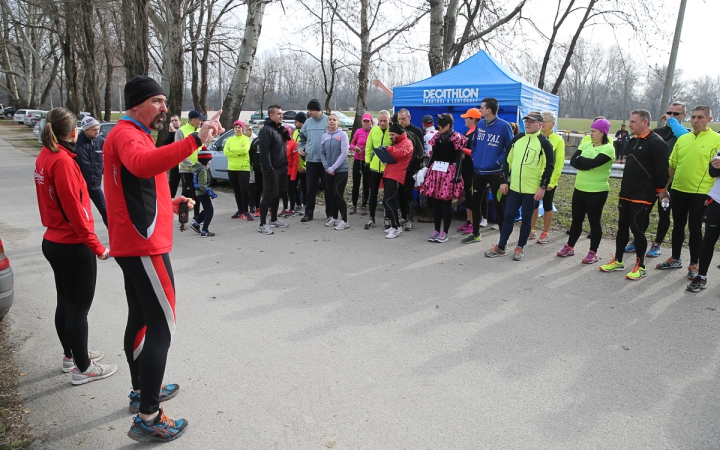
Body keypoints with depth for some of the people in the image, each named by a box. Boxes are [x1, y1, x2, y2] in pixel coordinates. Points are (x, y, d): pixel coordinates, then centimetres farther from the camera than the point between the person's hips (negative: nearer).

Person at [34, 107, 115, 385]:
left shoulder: (44, 157, 7)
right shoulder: (63, 161, -19)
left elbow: (54, 201, 13)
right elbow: (74, 209, -21)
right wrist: (96, 246, -16)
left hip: (54, 241, 9)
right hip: (73, 246, -9)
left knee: (65, 303, 20)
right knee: (79, 308, 2)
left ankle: (71, 355, 35)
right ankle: (83, 369, 13)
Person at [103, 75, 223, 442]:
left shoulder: (130, 134, 21)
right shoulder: (126, 134, -13)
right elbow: (143, 164, -39)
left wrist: (169, 203, 13)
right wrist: (196, 139, -46)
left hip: (133, 245, 11)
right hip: (145, 247, -11)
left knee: (140, 319, 19)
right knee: (161, 327, -7)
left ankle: (141, 390, 34)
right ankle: (148, 418, 1)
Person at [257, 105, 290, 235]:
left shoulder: (279, 128, 14)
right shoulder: (266, 130, -15)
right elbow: (264, 151, -21)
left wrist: (285, 132, 1)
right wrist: (269, 169, -26)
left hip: (281, 167, 9)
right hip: (272, 169, -9)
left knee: (277, 194, 15)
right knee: (268, 195, -6)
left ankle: (274, 220, 27)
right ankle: (262, 224, -1)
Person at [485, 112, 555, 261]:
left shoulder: (544, 143, -6)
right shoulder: (517, 139, 8)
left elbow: (549, 166, -7)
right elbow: (508, 161, 12)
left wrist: (543, 187, -12)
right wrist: (504, 181, 7)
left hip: (532, 190, -4)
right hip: (514, 187, 4)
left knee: (526, 219, 6)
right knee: (508, 217, 8)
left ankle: (520, 248, 19)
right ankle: (500, 247, 17)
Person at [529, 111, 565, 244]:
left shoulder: (558, 140, -5)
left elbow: (559, 163, -7)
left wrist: (552, 181, -11)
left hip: (549, 180, -3)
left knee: (547, 206, 8)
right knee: (534, 205, 11)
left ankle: (545, 233, 18)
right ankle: (531, 230, 24)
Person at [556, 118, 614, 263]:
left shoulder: (608, 149, -10)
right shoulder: (585, 145, 9)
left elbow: (593, 163, -24)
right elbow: (573, 161, -3)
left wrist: (580, 160, -8)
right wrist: (586, 164, -18)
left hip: (597, 192, -6)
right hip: (579, 189, 6)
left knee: (594, 222, 4)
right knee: (576, 220, 14)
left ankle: (593, 253, 14)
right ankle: (570, 247, 26)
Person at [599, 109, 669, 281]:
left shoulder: (655, 142, -14)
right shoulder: (633, 141, 13)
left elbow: (662, 169, -16)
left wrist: (660, 190, -11)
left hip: (642, 196, -8)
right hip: (625, 194, 9)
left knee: (637, 229, -3)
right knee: (622, 227, 13)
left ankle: (640, 266, 9)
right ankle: (617, 261, 23)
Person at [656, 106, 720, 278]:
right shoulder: (682, 139, 6)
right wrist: (664, 188, 11)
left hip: (700, 193, -4)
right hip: (678, 190, 4)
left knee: (695, 228, 4)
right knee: (678, 226, 14)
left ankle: (694, 264, 18)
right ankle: (675, 259, 29)